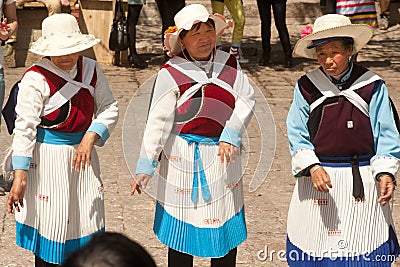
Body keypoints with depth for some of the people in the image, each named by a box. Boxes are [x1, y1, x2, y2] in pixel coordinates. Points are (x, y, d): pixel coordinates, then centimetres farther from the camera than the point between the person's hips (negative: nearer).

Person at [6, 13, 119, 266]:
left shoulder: (91, 70, 1)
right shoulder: (36, 79, -16)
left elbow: (109, 108, 4)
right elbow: (24, 127, -17)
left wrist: (90, 137, -15)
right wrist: (20, 177, -22)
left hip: (82, 151, 5)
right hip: (47, 158, -5)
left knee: (87, 226, 9)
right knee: (50, 228, -1)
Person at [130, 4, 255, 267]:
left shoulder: (229, 64, 5)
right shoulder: (171, 73, -7)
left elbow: (246, 100, -2)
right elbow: (157, 121, -9)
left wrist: (231, 137, -17)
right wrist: (145, 168, -13)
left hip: (223, 153, 3)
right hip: (184, 155, -3)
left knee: (226, 229, 7)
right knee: (182, 229, 3)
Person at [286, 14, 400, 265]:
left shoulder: (372, 86, -3)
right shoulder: (307, 87, 1)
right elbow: (297, 133, 0)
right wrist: (313, 167, -15)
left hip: (362, 178, -1)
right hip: (318, 177, 1)